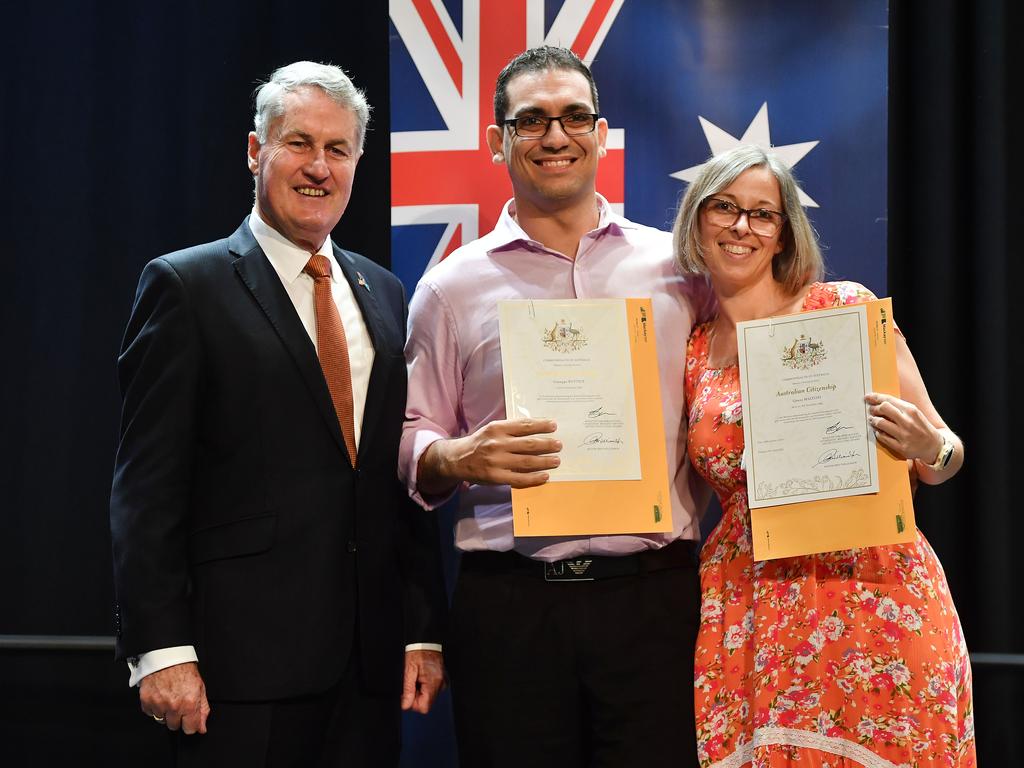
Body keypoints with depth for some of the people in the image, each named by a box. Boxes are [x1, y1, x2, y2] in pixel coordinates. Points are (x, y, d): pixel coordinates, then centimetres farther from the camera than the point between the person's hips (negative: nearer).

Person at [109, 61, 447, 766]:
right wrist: (162, 649, -13)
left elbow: (405, 476, 14)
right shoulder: (185, 285, -2)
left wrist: (425, 629, 9)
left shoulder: (384, 294, 14)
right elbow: (146, 489, -7)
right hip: (246, 655, -5)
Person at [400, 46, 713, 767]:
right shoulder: (451, 288, 7)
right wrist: (459, 459, -11)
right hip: (507, 606, 0)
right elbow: (412, 441, 10)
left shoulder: (676, 267, 8)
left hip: (653, 598, 0)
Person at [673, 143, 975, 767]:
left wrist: (931, 450, -18)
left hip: (873, 592, -3)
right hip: (747, 615, 3)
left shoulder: (845, 307, 1)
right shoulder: (691, 353, 10)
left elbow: (940, 456, 3)